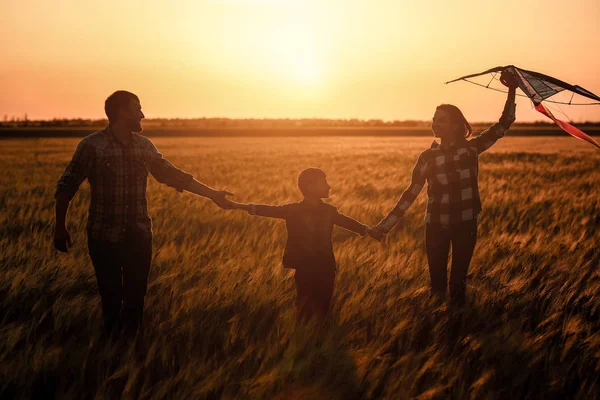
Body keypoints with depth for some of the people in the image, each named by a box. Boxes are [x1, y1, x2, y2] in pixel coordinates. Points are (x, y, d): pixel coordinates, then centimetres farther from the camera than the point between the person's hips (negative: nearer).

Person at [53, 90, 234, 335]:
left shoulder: (144, 146, 7)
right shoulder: (92, 146, -7)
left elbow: (173, 175, 16)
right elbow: (66, 188, -6)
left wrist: (212, 194, 16)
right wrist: (60, 228, -9)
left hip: (139, 236, 4)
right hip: (105, 238, -4)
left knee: (136, 299, 4)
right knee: (111, 299, 1)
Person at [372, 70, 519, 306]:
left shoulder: (471, 149, -3)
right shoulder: (428, 157, -2)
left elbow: (504, 124, -3)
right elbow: (411, 193, 0)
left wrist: (512, 91, -13)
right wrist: (385, 226, -4)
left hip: (465, 224, 0)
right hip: (436, 225, 1)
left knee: (458, 280, 6)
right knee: (437, 280, 5)